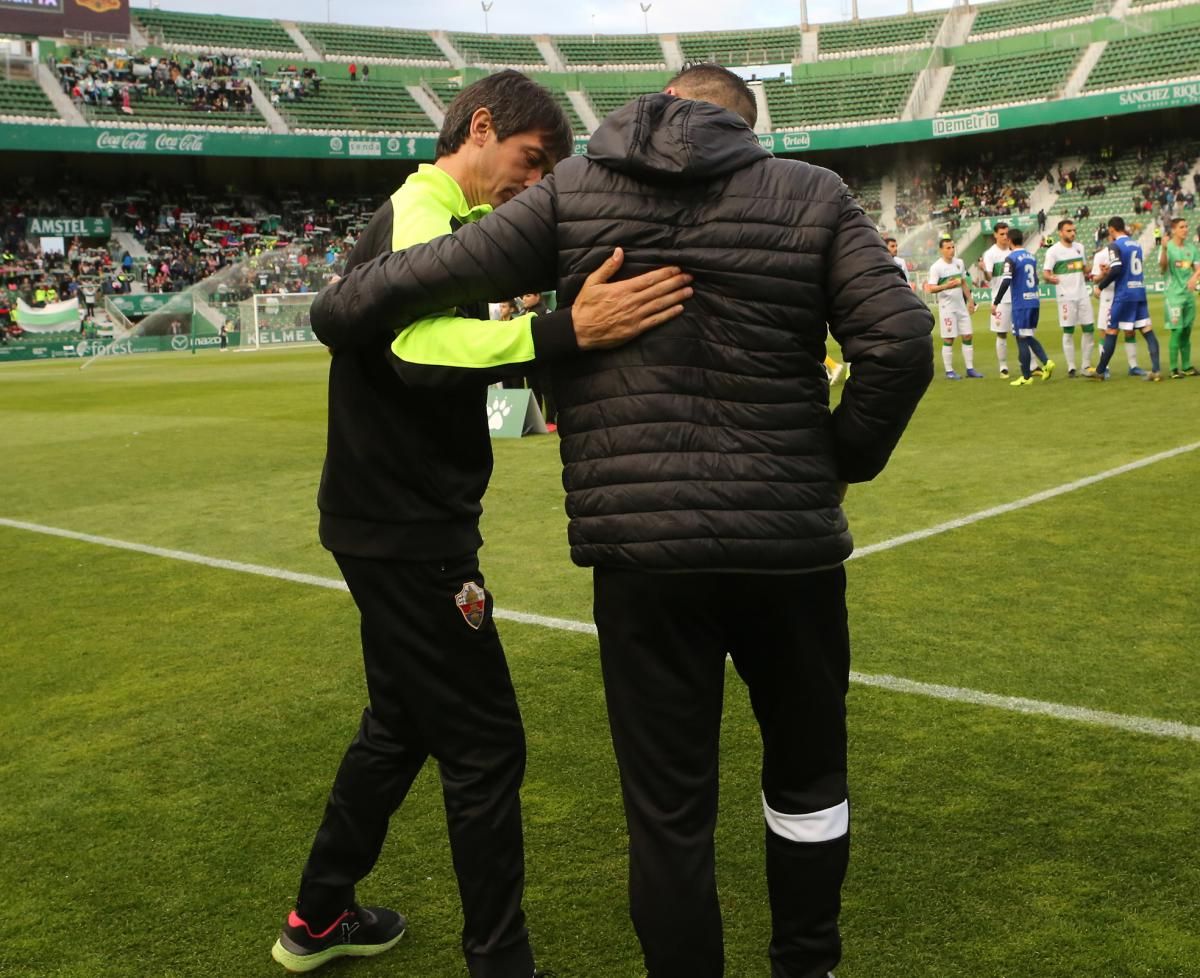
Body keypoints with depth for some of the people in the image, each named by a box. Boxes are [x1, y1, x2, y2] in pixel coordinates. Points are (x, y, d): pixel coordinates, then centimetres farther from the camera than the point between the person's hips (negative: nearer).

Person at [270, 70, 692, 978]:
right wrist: (563, 331, -48)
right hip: (409, 529, -11)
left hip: (396, 522, 11)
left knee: (402, 723, 21)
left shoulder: (432, 222, 15)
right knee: (485, 743, -3)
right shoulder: (417, 219, -16)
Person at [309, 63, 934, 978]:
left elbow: (436, 277, -3)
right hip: (793, 540, 1)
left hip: (642, 547, -1)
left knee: (670, 812, 11)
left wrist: (333, 304, 16)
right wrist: (839, 460, 7)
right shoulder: (813, 194, 3)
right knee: (807, 773, 24)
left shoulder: (573, 191, 3)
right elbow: (900, 344, -7)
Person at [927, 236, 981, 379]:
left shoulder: (959, 262, 8)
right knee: (948, 339, -3)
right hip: (947, 307, -6)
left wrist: (970, 300, 16)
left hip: (961, 305, 6)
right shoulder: (936, 267, -11)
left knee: (967, 336, 6)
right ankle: (949, 371, 4)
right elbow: (930, 289, -17)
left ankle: (970, 368, 12)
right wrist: (946, 286, -31)